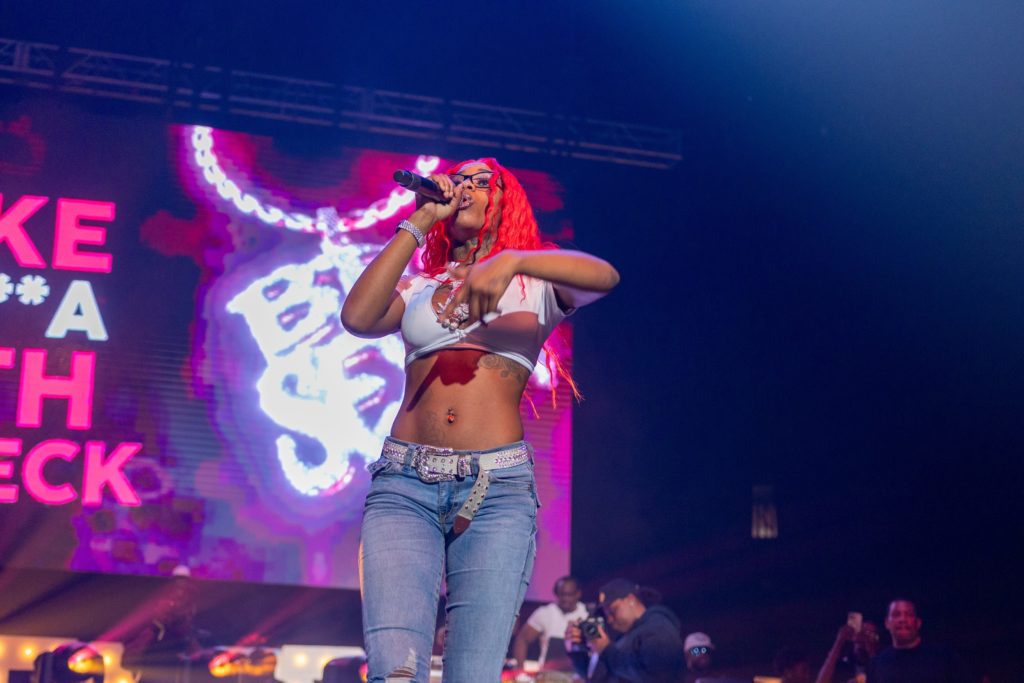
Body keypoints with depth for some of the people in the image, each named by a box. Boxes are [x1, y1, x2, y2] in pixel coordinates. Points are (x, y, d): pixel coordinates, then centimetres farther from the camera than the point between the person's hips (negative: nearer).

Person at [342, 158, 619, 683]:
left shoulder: (534, 284, 15)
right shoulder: (416, 289, 21)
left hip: (497, 487, -1)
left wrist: (511, 260, -24)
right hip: (404, 484, 1)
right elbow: (357, 318, 0)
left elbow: (604, 276, -7)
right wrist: (420, 221, 6)